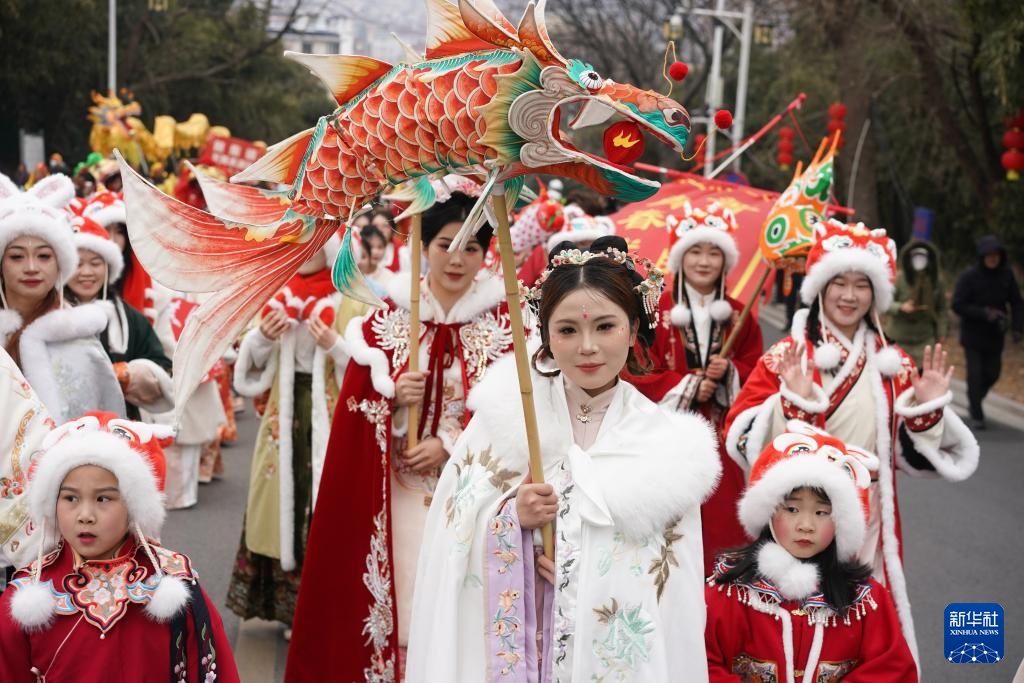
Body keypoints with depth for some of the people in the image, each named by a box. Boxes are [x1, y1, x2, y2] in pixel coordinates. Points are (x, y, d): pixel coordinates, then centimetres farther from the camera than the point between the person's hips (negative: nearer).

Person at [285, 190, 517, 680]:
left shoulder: (503, 320, 0)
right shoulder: (389, 313, 5)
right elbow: (357, 396, 3)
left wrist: (449, 444, -12)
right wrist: (393, 392, -17)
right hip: (394, 486, 1)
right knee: (398, 590, 2)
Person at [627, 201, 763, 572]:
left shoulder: (738, 315, 10)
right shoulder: (656, 309, -2)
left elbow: (755, 368, 10)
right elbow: (638, 372, -4)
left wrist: (729, 372, -10)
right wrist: (686, 387, -13)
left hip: (722, 440, 3)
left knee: (721, 523, 2)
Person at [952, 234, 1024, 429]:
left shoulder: (1006, 275, -3)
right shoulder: (969, 276, -14)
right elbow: (957, 305, -15)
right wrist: (984, 313, -24)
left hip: (995, 334, 4)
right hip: (973, 334, -4)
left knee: (992, 372, 7)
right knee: (975, 373, -4)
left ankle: (975, 398, 35)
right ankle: (976, 415, 6)